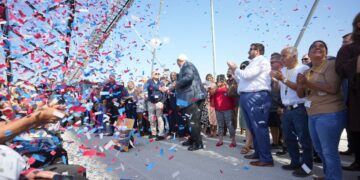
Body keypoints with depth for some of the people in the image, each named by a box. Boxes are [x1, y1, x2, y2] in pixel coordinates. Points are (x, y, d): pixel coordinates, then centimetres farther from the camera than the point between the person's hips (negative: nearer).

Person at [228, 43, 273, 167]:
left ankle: (266, 159, -4)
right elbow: (242, 80, 24)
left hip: (256, 97, -10)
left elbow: (247, 75, -15)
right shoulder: (253, 63, 26)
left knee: (259, 128, -8)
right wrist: (234, 72, 18)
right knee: (253, 128, 14)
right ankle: (258, 153, 26)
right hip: (247, 97, 10)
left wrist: (235, 69, 1)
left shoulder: (262, 61, -3)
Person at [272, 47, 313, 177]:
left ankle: (306, 166, 11)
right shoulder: (282, 71, 14)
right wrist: (275, 79, 3)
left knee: (303, 138, -1)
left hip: (300, 109, -7)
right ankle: (295, 162, 27)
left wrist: (283, 79, -18)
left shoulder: (303, 69, -7)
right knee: (288, 137, 13)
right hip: (287, 110, 7)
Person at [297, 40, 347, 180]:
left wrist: (308, 83, -20)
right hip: (313, 116, 8)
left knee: (329, 151, -6)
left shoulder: (331, 65, -6)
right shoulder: (308, 72, 16)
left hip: (329, 114, -8)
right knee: (320, 150, 19)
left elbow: (333, 88, -20)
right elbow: (301, 94, 14)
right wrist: (300, 84, -7)